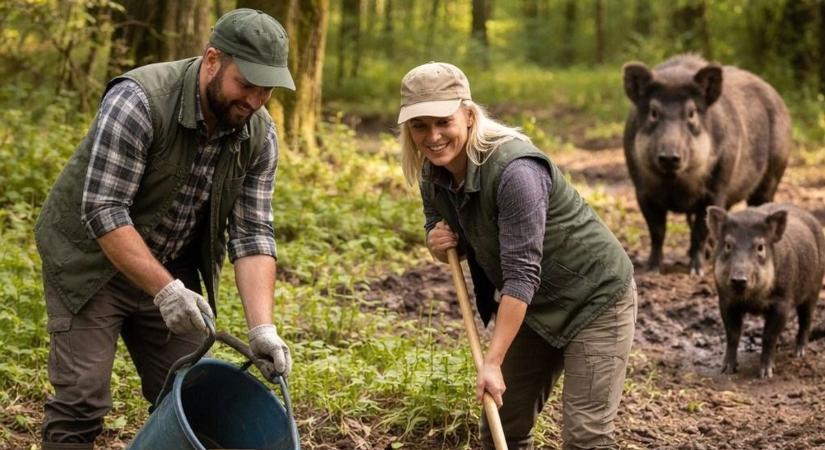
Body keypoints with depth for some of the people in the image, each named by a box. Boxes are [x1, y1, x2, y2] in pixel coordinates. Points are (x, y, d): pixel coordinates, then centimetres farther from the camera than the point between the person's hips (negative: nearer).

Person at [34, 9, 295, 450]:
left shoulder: (259, 136, -10)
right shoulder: (139, 100, -27)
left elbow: (252, 234, -10)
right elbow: (102, 211, -29)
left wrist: (262, 328, -22)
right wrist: (165, 290, -35)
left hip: (172, 270, 6)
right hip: (92, 263, -5)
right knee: (82, 399, -10)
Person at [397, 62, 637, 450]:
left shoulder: (514, 170, -31)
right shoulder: (433, 174, -6)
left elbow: (522, 273, -31)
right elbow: (439, 227, 12)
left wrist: (492, 362, -31)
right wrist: (437, 243, -14)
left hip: (595, 298, -8)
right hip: (535, 305, 8)